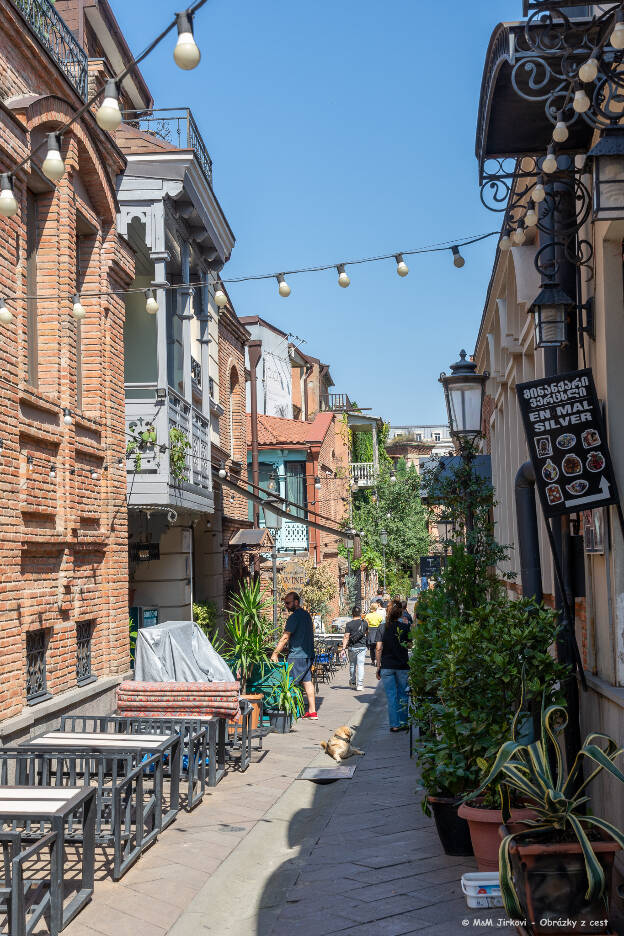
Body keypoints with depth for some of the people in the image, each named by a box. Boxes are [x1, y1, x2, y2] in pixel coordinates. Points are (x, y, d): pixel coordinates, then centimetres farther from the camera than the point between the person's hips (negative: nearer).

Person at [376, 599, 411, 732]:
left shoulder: (382, 628, -3)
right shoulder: (405, 627, -4)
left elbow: (379, 648, -4)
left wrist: (378, 666, 1)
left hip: (386, 666, 0)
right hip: (403, 666, 0)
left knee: (391, 696, 5)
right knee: (403, 695, 13)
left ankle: (394, 724, 4)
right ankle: (403, 722, 16)